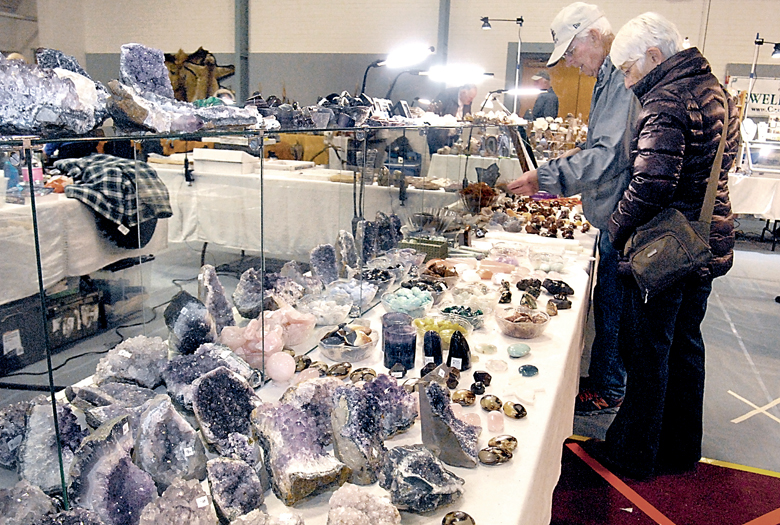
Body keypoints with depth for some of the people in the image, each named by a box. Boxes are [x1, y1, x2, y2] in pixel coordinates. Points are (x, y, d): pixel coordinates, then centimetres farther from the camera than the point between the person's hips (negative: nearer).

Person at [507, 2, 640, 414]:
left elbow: (608, 157, -29)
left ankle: (608, 390, 19)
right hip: (610, 214, 10)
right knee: (606, 302, 19)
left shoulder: (624, 80, -20)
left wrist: (545, 178, -27)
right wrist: (580, 153, 11)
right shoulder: (608, 77, 14)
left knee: (610, 304, 3)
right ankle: (603, 377, 34)